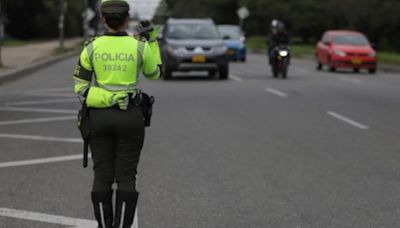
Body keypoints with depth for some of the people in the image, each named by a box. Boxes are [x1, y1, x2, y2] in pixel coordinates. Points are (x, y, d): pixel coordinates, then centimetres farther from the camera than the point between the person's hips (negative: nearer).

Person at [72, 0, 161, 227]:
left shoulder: (92, 47, -4)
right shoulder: (140, 46, -7)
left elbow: (80, 86, -2)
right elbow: (154, 73, 12)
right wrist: (153, 40, 17)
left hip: (99, 116, 1)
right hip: (130, 117, -1)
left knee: (103, 177, 8)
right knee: (126, 177, 4)